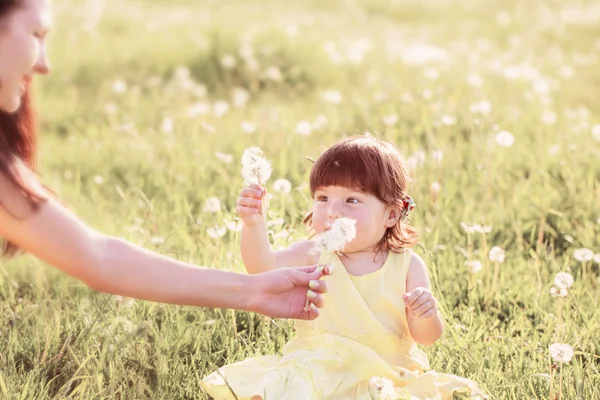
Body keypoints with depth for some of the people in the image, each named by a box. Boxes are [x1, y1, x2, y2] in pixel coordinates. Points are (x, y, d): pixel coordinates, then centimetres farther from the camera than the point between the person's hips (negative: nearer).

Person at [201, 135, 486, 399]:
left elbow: (426, 337, -4)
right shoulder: (314, 255, 0)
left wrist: (425, 316, -27)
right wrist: (254, 225, -36)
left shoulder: (406, 265, -2)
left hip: (385, 374, -1)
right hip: (316, 372, 1)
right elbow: (265, 268, -18)